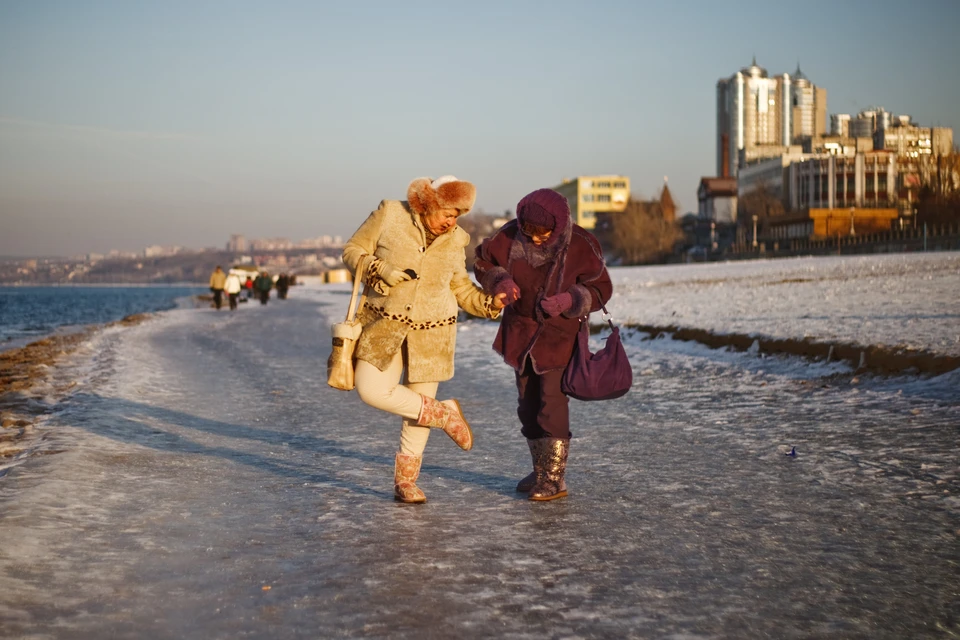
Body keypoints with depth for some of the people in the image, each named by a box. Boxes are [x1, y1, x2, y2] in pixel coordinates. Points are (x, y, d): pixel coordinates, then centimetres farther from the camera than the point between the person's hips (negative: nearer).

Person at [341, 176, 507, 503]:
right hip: (385, 325, -1)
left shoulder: (455, 239, 1)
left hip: (431, 332, 1)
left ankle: (405, 481, 17)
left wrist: (488, 303, -6)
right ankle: (444, 414, 4)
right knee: (372, 391, -15)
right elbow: (353, 251, -2)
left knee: (419, 403, 2)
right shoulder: (390, 214, -6)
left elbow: (460, 287, 12)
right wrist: (380, 270, -20)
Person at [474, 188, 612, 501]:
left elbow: (600, 288, -8)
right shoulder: (511, 236, -10)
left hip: (559, 337, -5)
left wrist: (569, 300, -25)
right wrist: (499, 280, -15)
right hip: (521, 334, 5)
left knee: (552, 407, -11)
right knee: (528, 407, 13)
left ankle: (554, 479, -2)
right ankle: (541, 470, 28)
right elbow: (483, 261, 6)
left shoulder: (581, 246, -18)